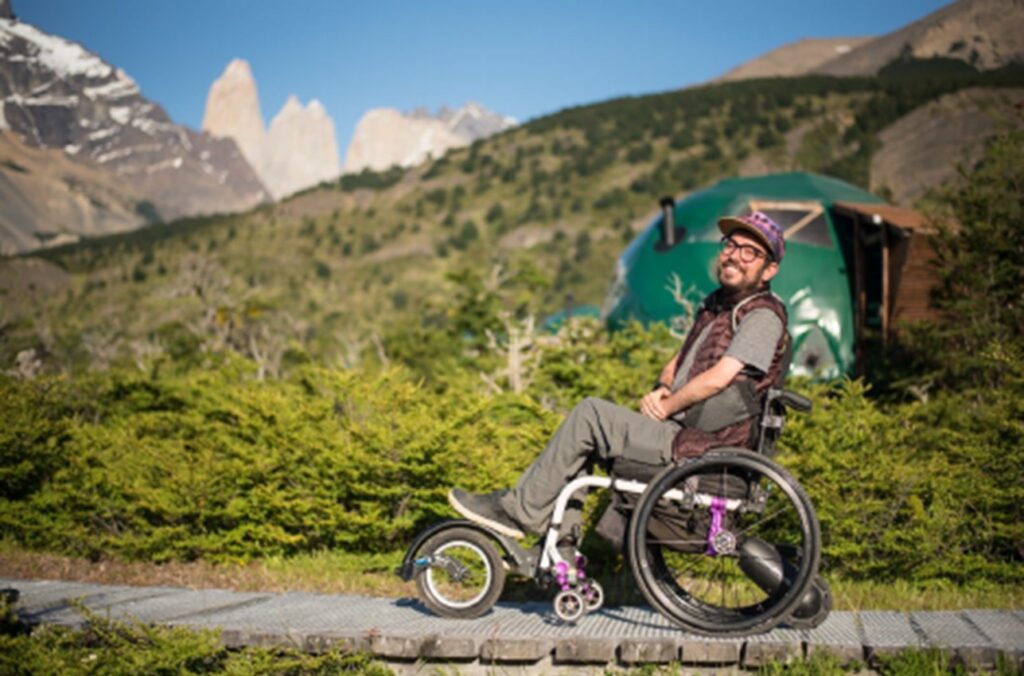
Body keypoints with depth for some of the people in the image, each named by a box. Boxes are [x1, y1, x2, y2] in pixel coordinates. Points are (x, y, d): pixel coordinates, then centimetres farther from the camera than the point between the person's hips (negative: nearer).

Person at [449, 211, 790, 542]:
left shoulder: (764, 316, -12)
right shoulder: (714, 305, 18)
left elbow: (717, 379, -22)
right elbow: (676, 363, 23)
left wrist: (664, 410, -9)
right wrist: (661, 390, 0)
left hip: (695, 450, -9)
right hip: (679, 433, 9)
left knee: (590, 413, -17)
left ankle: (521, 511, -8)